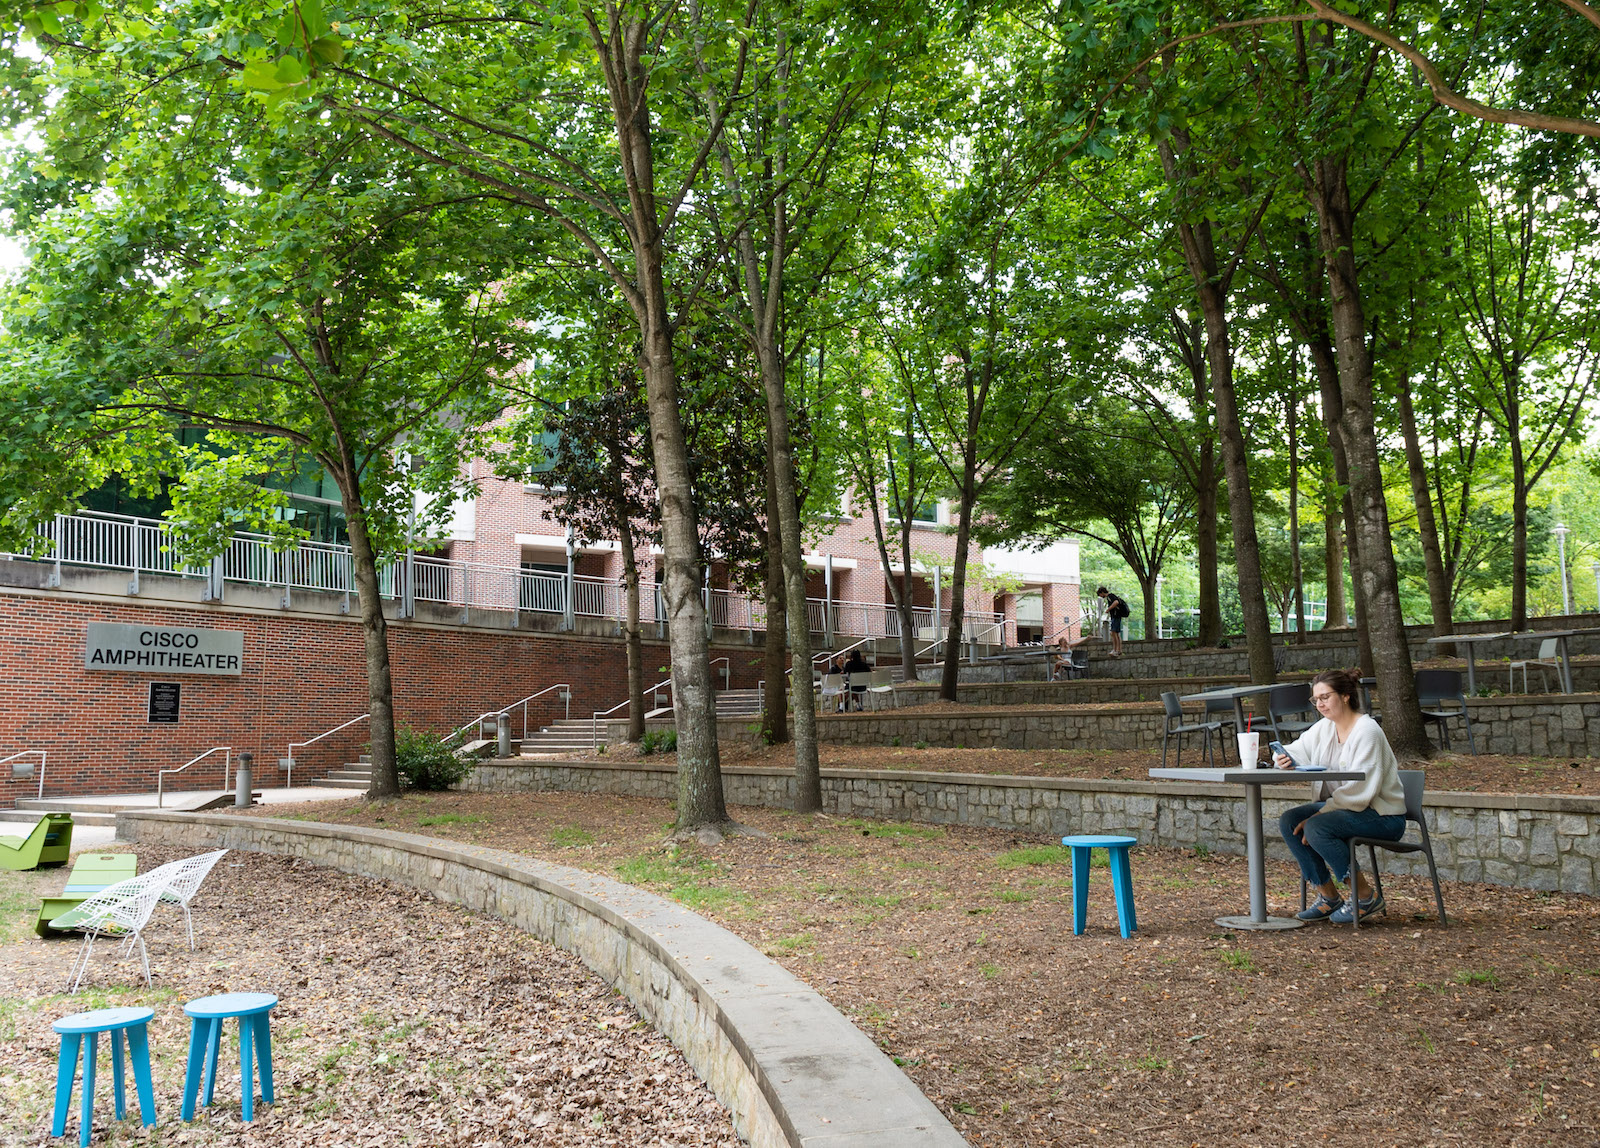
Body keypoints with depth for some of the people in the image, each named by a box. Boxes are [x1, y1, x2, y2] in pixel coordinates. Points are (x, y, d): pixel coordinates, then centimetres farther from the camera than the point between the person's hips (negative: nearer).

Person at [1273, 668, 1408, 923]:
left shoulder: (1367, 730, -18)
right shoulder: (1324, 728, 7)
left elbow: (1360, 790, -23)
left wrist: (1319, 814, -24)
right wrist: (1285, 760, -18)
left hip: (1383, 815, -8)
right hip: (1342, 805, 8)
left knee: (1317, 828, -29)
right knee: (1289, 821, -11)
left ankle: (1366, 897, -11)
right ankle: (1328, 897, 0)